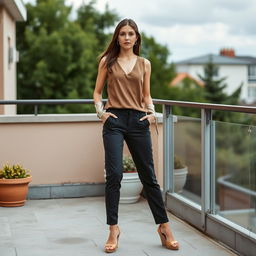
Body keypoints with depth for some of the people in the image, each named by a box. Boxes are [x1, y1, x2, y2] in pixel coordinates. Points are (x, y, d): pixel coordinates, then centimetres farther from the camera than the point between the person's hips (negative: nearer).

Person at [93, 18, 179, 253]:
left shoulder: (144, 64, 11)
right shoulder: (107, 61, 8)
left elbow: (146, 95, 15)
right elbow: (97, 92, 10)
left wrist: (152, 113, -3)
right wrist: (100, 111, -6)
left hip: (138, 121, 1)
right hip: (114, 120, -1)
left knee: (148, 176, 5)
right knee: (114, 174, -9)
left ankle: (164, 227, 15)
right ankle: (113, 229, 1)